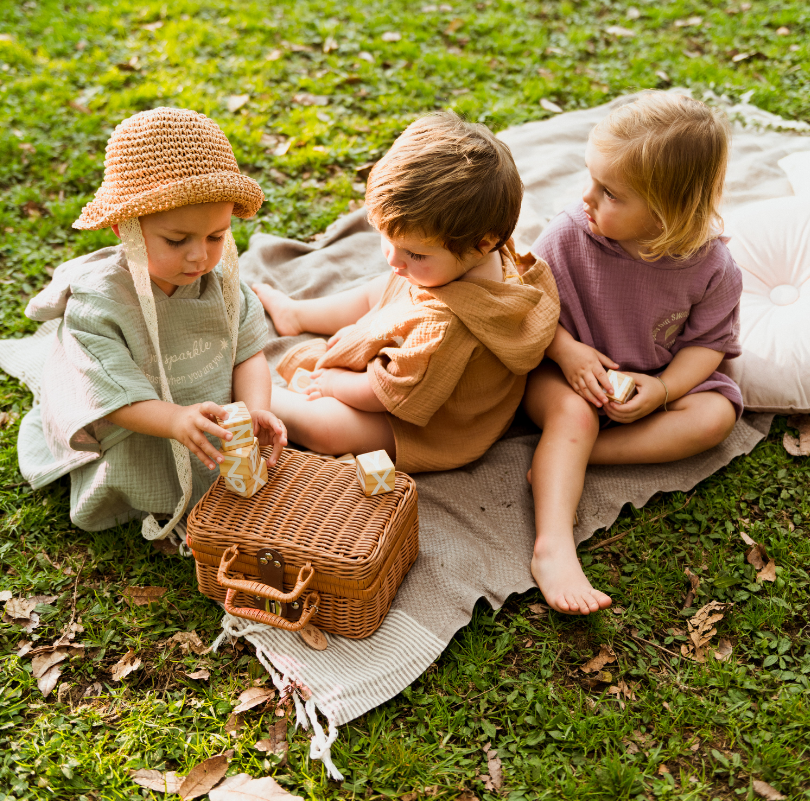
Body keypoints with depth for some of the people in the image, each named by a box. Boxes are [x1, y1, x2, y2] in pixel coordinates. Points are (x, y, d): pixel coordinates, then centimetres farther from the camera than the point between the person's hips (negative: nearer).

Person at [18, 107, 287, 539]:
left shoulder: (221, 280, -10)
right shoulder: (95, 301, -25)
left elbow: (248, 353, -5)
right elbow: (116, 396, -26)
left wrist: (255, 409, -25)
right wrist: (177, 420, -44)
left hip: (216, 436, 5)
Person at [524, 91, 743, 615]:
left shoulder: (709, 264, -17)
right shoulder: (570, 235, -18)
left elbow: (708, 341, -6)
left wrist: (662, 388, -23)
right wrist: (566, 350, -22)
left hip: (654, 383, 2)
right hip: (570, 373, -2)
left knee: (715, 414, -20)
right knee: (572, 413, -31)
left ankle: (561, 457, -27)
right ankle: (554, 547, -40)